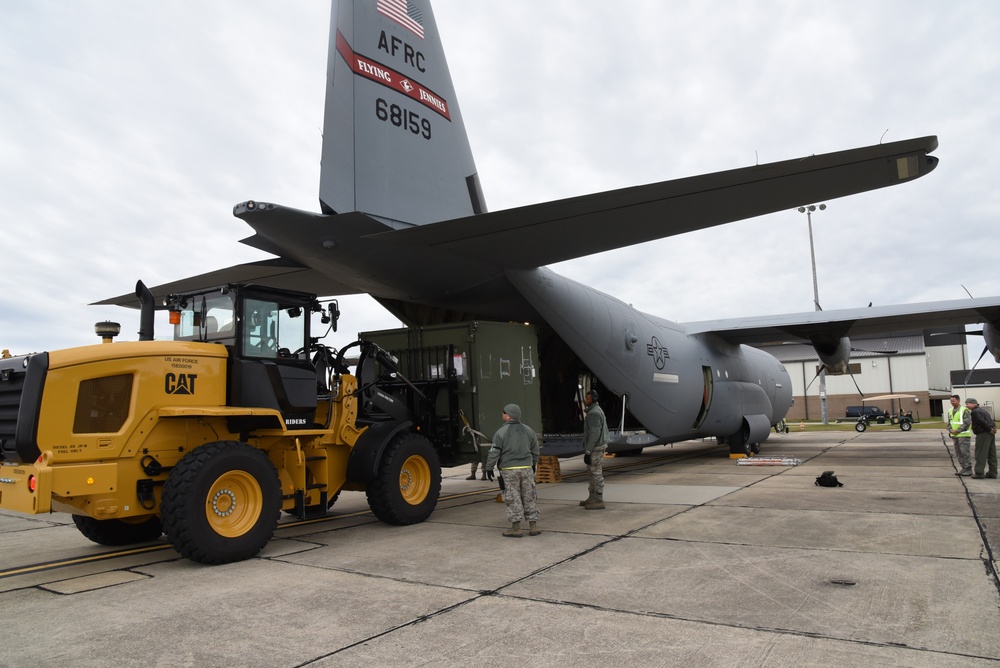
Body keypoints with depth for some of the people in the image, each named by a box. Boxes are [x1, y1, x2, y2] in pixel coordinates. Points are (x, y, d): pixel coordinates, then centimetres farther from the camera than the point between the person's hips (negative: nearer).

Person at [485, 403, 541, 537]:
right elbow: (535, 450, 17)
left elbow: (494, 452, -8)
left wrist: (489, 468, 2)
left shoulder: (501, 432, -7)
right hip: (527, 468, 4)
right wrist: (533, 464, 30)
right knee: (529, 497, 10)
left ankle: (516, 528, 3)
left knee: (512, 499, 2)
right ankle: (533, 526, 13)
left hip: (509, 470, -4)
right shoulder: (528, 430, 9)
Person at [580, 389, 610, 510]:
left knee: (596, 473, -5)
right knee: (592, 471, 17)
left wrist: (587, 452, -21)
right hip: (599, 446, 11)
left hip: (596, 448, -11)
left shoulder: (594, 413, -18)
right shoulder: (595, 411, 15)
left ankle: (599, 501, 0)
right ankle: (592, 497, 26)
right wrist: (587, 449, 21)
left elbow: (594, 434, -23)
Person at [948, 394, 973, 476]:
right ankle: (963, 468, 16)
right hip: (955, 436, 7)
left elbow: (967, 423, -17)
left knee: (965, 452, -6)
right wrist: (951, 430, -5)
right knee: (958, 453, 9)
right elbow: (949, 423, 14)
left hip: (964, 435, -7)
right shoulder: (950, 411, 11)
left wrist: (958, 431, -18)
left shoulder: (964, 410, -11)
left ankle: (969, 469, 2)